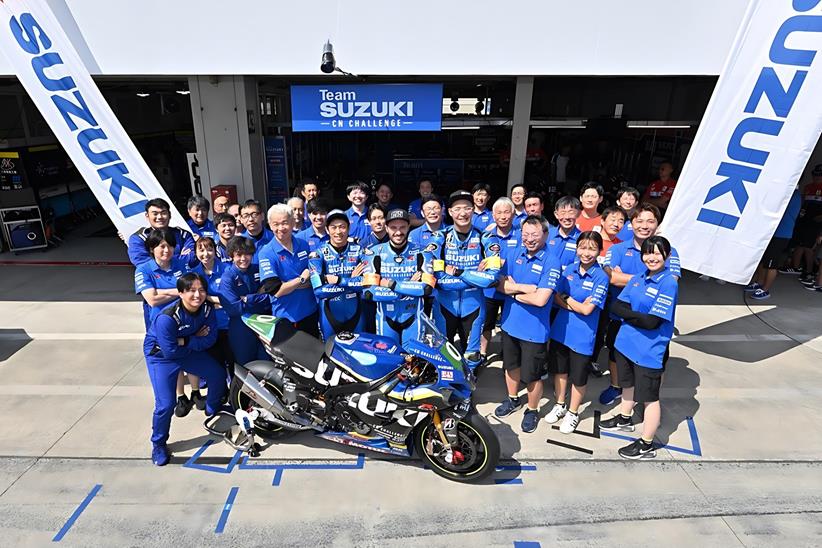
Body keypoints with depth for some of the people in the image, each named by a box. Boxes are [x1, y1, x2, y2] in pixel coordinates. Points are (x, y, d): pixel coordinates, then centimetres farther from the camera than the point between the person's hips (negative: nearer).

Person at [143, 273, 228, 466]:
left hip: (189, 351, 6)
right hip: (161, 356, -6)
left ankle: (213, 413, 36)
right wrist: (196, 341, -18)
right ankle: (158, 444, 14)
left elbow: (210, 339, -16)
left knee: (218, 375, 5)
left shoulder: (207, 308, -18)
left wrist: (185, 341, -28)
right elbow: (170, 351, -29)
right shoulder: (167, 317, -34)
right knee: (166, 404, -14)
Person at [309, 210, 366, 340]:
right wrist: (352, 280, -19)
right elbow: (319, 290, -22)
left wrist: (337, 280, -21)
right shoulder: (317, 254, -11)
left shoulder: (360, 250, -5)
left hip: (355, 313, 2)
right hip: (330, 315, -1)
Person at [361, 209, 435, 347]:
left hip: (413, 316, 1)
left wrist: (392, 284, -19)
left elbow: (427, 288, -16)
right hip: (386, 316, 0)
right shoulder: (374, 253, -7)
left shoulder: (420, 253, -5)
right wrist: (410, 287, -16)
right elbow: (369, 292, -16)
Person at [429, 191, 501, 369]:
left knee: (471, 359, 15)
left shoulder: (486, 238, -6)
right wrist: (475, 276, -18)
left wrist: (457, 272, -20)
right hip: (445, 304, 0)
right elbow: (436, 277, -17)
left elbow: (491, 277, -17)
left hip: (473, 305, 0)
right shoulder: (440, 237, -7)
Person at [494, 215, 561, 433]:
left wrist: (514, 291, -12)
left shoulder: (551, 262, -18)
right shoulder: (515, 255, 0)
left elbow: (540, 299, -26)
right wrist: (529, 287, -20)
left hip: (534, 329, -5)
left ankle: (532, 410, 34)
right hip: (510, 322, 6)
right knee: (511, 365, 24)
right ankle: (513, 399, 47)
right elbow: (503, 284, -6)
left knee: (531, 375, 9)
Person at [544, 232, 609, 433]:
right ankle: (559, 405, 40)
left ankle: (573, 413, 33)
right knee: (559, 369, 19)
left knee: (578, 377, 11)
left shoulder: (601, 277, -15)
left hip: (583, 335, -4)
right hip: (561, 328, 5)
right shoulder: (569, 269, 0)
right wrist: (576, 305, -15)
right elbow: (557, 297, 0)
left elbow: (587, 309, -19)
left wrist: (567, 299, -8)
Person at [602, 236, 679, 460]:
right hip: (626, 342, 7)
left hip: (649, 351, -7)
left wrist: (628, 314, -12)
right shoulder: (639, 278, 4)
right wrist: (636, 315, -17)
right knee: (628, 384, 27)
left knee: (649, 397, 7)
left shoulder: (669, 283, -17)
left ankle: (646, 445, 21)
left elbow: (652, 322, -23)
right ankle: (624, 419, 50)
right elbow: (616, 306, -1)